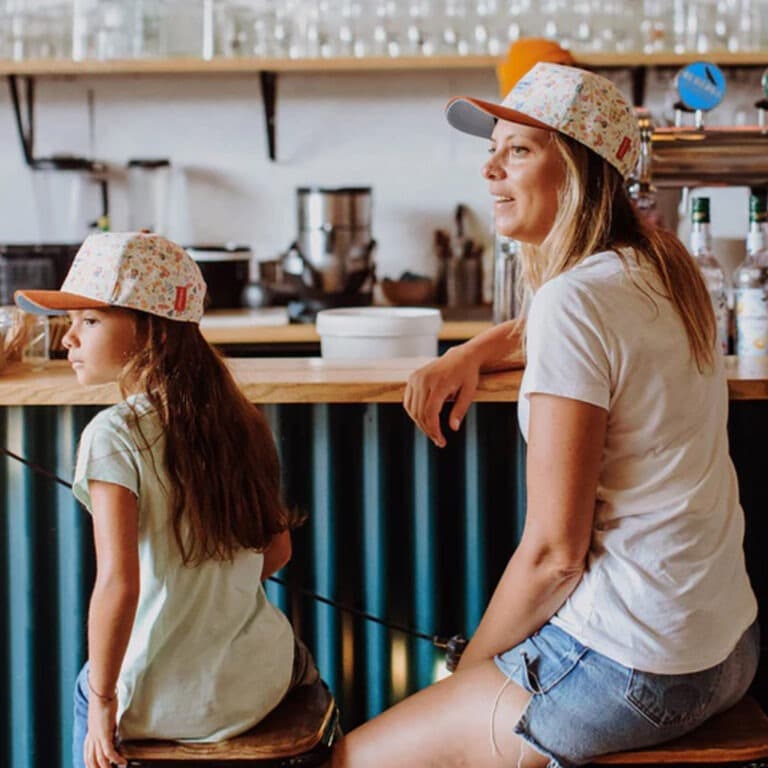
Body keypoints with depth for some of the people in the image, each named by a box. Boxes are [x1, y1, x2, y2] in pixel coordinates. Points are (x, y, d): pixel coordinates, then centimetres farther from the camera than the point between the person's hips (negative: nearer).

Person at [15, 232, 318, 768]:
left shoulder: (114, 436, -20)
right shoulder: (238, 419, -3)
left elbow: (118, 582, -26)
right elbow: (278, 550, 5)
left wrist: (102, 702, -14)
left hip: (168, 701, -4)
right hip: (262, 681, 4)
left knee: (88, 687, 30)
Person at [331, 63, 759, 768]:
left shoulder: (576, 299, -19)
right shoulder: (664, 268, 7)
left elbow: (554, 551, -19)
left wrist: (469, 665, -4)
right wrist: (469, 354, 12)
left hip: (630, 670, -9)